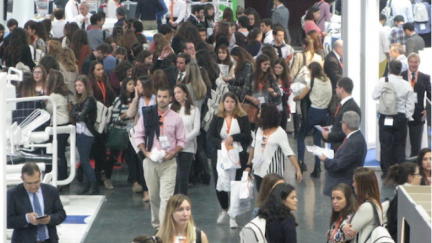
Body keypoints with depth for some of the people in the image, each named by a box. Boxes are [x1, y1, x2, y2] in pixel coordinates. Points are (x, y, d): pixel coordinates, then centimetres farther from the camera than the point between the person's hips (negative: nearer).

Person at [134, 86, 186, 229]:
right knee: (153, 195, 10)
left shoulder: (176, 118, 0)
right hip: (150, 161, 2)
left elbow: (181, 141, 4)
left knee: (166, 196, -12)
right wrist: (146, 152, -6)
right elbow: (138, 135, 7)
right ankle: (156, 224, 25)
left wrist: (171, 154, -11)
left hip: (168, 162, -2)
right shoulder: (147, 115, 3)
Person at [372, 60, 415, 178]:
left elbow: (375, 96, -5)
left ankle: (386, 171, 7)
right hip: (401, 118, 1)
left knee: (386, 145, 6)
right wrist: (408, 117, 11)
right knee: (400, 145, 9)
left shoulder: (383, 81, -11)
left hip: (386, 118, -1)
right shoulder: (407, 85, -5)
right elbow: (410, 105, -2)